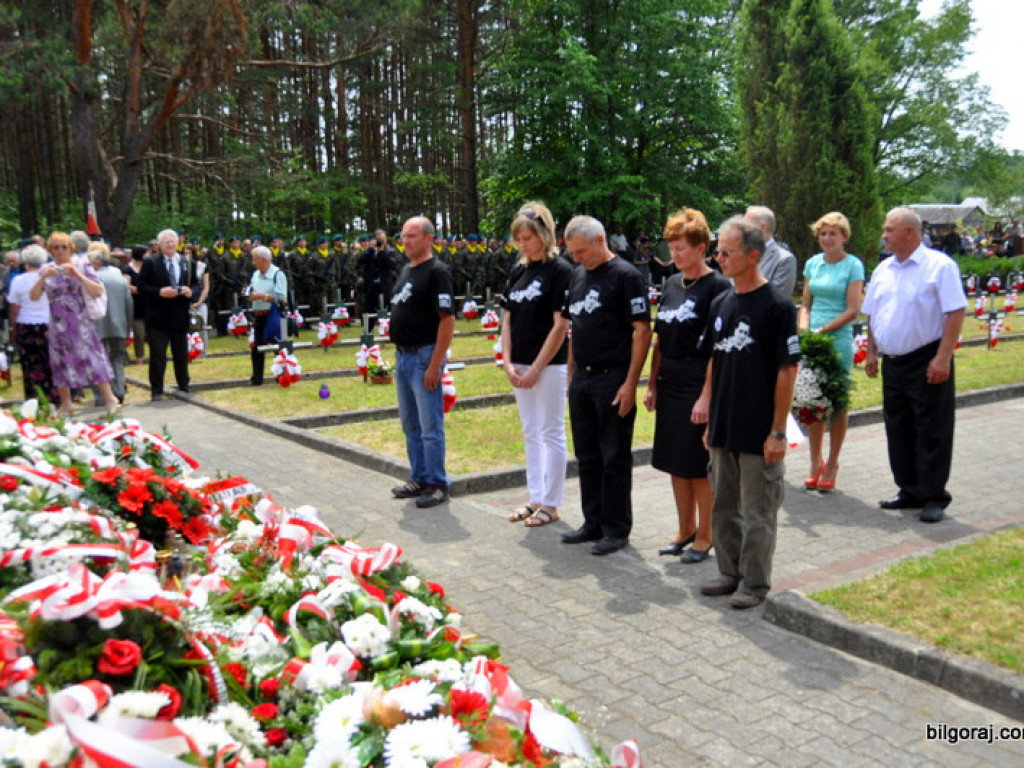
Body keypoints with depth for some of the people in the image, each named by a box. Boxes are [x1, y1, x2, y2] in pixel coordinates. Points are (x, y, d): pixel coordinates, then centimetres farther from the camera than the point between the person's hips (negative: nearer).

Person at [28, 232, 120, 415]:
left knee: (93, 360, -8)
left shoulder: (82, 266, -2)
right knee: (61, 364, 8)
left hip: (81, 323, -3)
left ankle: (110, 400, -5)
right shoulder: (46, 270, 5)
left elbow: (98, 292, -11)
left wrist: (77, 275, -21)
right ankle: (66, 406, 18)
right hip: (57, 326, 3)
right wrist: (43, 278, -16)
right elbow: (33, 297, -1)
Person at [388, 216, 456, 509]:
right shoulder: (405, 270, 14)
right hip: (403, 356, 9)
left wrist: (435, 365, -22)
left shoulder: (436, 271, -13)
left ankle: (437, 484, 7)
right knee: (410, 424, 15)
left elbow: (447, 320, -19)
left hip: (424, 356, -9)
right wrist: (399, 354, 15)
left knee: (430, 426, -3)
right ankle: (419, 478, 26)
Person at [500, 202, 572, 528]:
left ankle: (551, 503, 13)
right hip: (520, 366, 7)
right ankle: (535, 497, 25)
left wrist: (536, 368, -14)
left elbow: (560, 325, -14)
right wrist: (508, 363, 0)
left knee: (551, 433, 3)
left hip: (549, 365, -7)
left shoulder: (560, 271, -10)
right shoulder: (518, 272, 10)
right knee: (531, 433, 14)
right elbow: (507, 320, 11)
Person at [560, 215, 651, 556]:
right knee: (587, 456, 14)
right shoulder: (578, 275, 13)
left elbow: (642, 331, -14)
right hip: (582, 378, 8)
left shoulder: (625, 276, -10)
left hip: (613, 379, -8)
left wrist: (630, 383, -18)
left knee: (614, 457, 1)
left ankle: (617, 529, 13)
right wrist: (572, 373, 15)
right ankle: (593, 523, 26)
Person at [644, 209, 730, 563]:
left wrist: (707, 396, -19)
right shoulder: (672, 283, 10)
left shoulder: (717, 287, -11)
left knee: (699, 466, 3)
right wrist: (652, 384, 11)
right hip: (670, 385, 7)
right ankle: (685, 529, 28)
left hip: (699, 387, -7)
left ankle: (704, 537, 18)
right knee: (675, 462, 14)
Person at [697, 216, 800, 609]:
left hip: (759, 434, -7)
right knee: (724, 508, 16)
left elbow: (787, 371, -13)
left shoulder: (777, 306, -12)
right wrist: (710, 420, 12)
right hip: (723, 430, 7)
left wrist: (778, 432, -14)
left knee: (757, 513, 5)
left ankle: (755, 582, 19)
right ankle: (730, 572, 31)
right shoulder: (721, 304, 8)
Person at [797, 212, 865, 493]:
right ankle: (815, 462, 18)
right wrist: (803, 331, -4)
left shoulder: (853, 265, -3)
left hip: (839, 340, -4)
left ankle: (832, 464, 15)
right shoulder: (812, 263, 11)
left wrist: (823, 330, -15)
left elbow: (853, 310, -8)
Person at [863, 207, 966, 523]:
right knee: (899, 431, 13)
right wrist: (871, 353, 11)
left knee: (932, 433, 0)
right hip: (892, 363, 7)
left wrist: (942, 358, -20)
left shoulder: (939, 265, -9)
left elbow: (955, 313, -15)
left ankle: (934, 498, 10)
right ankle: (910, 492, 26)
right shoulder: (883, 270, 11)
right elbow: (872, 315, 17)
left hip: (927, 362, -7)